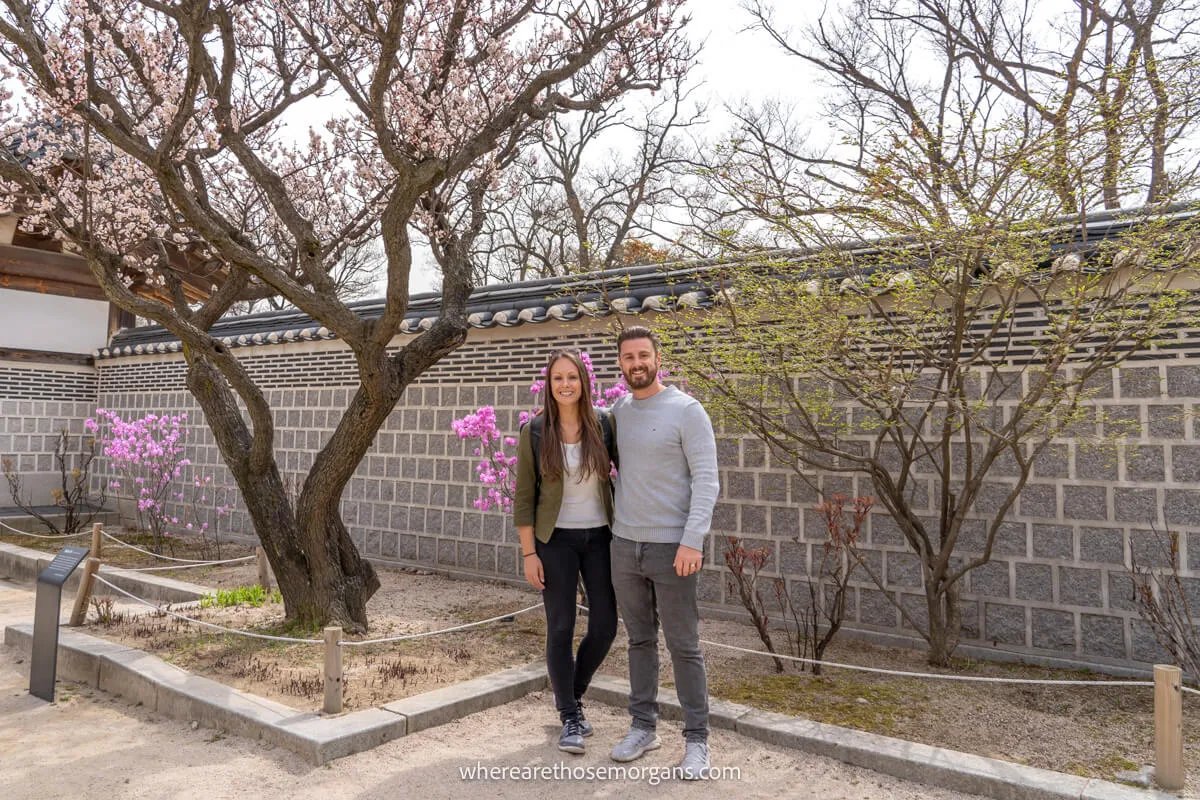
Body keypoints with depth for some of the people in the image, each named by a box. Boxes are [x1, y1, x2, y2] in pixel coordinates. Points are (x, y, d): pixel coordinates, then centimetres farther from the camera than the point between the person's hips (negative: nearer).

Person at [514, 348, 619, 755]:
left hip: (599, 535, 2)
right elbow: (524, 496, -4)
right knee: (561, 628, 3)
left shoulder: (603, 423, -4)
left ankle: (572, 693, 33)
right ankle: (569, 717, 21)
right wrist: (529, 554, -7)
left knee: (605, 626, 5)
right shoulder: (534, 431, -8)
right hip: (555, 539, -2)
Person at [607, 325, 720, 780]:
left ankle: (696, 740, 16)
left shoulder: (687, 410, -11)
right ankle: (643, 726, 28)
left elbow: (706, 480, -14)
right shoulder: (619, 410, 8)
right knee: (640, 640, 15)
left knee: (683, 646, 3)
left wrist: (692, 541, -22)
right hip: (624, 544, 5)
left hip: (672, 547, -5)